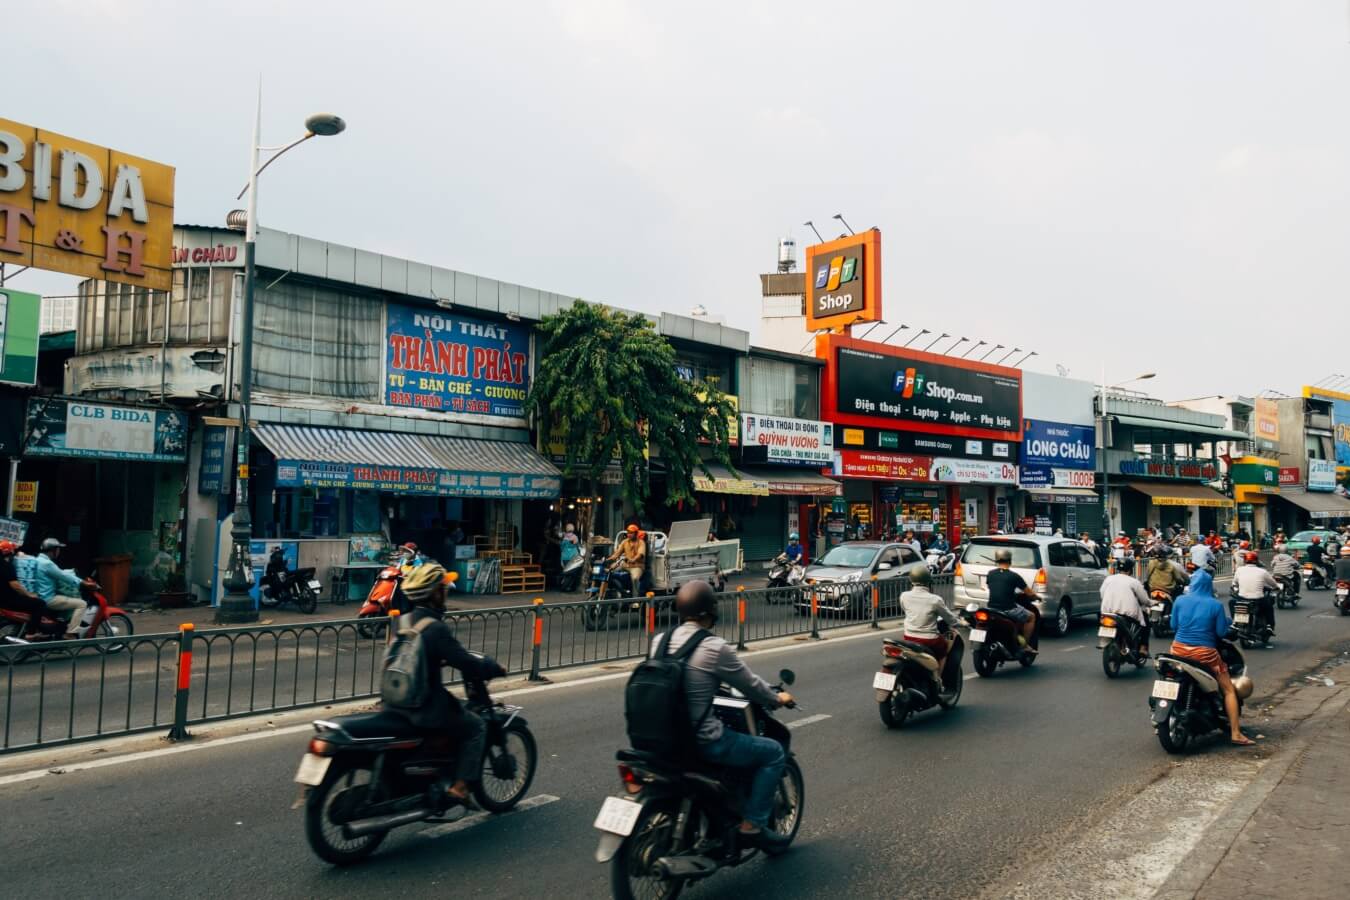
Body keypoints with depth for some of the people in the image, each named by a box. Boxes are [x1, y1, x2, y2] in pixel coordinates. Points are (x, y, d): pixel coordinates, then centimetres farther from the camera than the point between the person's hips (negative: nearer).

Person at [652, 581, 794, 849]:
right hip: (703, 742, -7)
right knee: (774, 752, 9)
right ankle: (752, 824, 8)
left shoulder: (660, 641, 1)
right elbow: (751, 686, -6)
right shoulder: (714, 648, -18)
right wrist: (778, 699, 14)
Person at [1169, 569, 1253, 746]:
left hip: (1179, 650, 3)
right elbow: (1221, 632, -3)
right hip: (1204, 653, -3)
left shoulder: (1180, 601, 0)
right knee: (1229, 690, 13)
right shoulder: (1215, 605, -6)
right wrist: (1227, 621, 16)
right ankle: (1235, 734, 8)